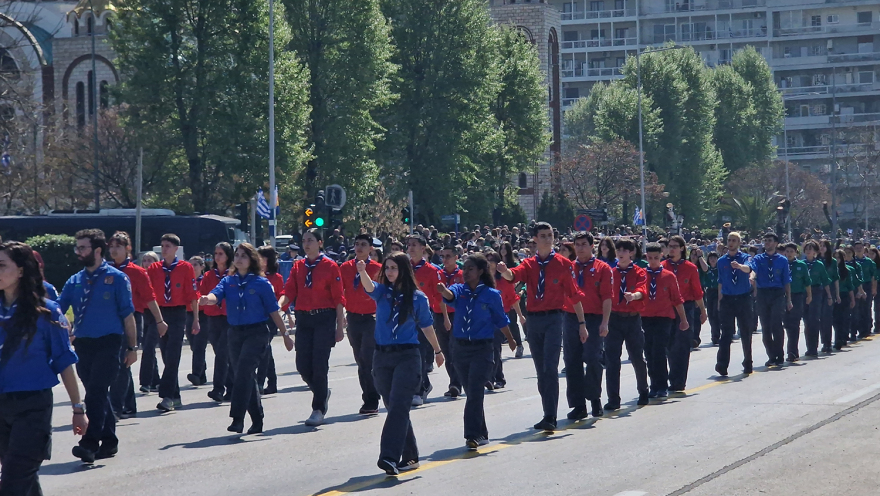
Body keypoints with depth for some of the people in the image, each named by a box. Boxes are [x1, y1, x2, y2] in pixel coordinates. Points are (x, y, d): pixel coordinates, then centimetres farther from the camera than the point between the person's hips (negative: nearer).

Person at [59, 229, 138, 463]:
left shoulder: (116, 278, -4)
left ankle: (90, 444, -19)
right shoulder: (74, 281, 10)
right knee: (98, 394, 12)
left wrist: (132, 347, -2)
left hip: (107, 344, -5)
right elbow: (58, 310, 4)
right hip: (83, 345, 6)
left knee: (96, 393, -15)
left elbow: (127, 314, -2)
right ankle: (109, 442, 22)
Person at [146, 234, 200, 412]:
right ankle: (175, 397, 16)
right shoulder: (154, 269, 7)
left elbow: (193, 294, -2)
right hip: (160, 314, 4)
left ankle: (167, 397, -14)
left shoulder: (185, 267, -2)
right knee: (167, 357, 8)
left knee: (172, 357, -11)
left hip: (178, 314, -4)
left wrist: (196, 319, -4)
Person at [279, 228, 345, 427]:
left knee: (319, 364, -7)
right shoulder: (298, 267, 10)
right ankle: (322, 392, 30)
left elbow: (338, 299, -3)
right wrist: (278, 306, -19)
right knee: (302, 365, 2)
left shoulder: (330, 266, -3)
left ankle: (318, 410, 3)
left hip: (324, 319, -4)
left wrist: (340, 327, -7)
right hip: (303, 319, 4)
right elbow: (289, 292, 2)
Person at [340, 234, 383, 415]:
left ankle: (371, 402, -6)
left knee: (367, 360, -12)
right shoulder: (345, 268, 6)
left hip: (371, 318, -4)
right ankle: (370, 400, 17)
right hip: (353, 318, 4)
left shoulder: (377, 268, -3)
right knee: (360, 361, 9)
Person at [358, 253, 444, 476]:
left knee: (398, 406, -15)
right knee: (394, 407, 8)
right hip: (382, 357, 4)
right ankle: (409, 457, 17)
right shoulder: (382, 291, 5)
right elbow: (369, 287, -18)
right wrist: (362, 272, -39)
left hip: (407, 357, -4)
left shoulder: (417, 297, 0)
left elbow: (426, 325, 11)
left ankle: (389, 457, -23)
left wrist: (437, 351, 21)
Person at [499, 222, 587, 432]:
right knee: (541, 371, 10)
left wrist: (581, 323, -2)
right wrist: (504, 271, -37)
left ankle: (550, 418, -14)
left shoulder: (563, 263, -1)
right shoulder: (529, 265, 8)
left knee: (550, 369, -12)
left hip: (553, 319, -4)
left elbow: (574, 294, 0)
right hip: (533, 320, 4)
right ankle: (548, 414, 18)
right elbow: (513, 276, -13)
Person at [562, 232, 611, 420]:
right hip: (571, 318, 3)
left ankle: (595, 399, 10)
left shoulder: (602, 268, 3)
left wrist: (605, 323, -10)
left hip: (594, 320, -3)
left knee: (593, 360, -9)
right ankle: (578, 405, 8)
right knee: (572, 362, 2)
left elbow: (607, 297, -2)